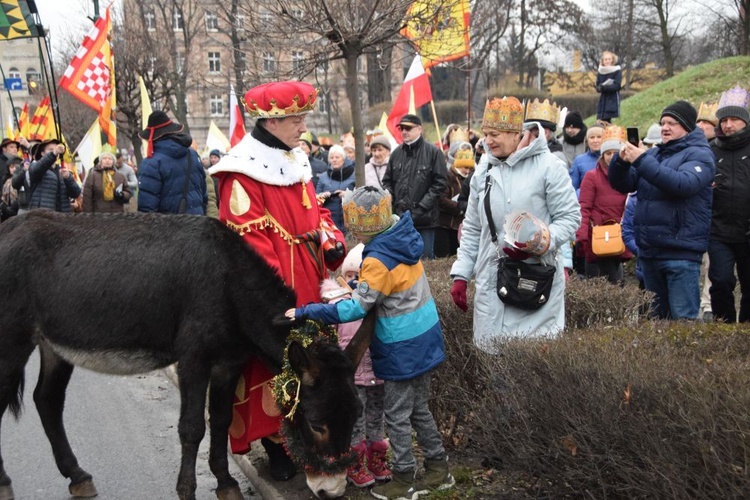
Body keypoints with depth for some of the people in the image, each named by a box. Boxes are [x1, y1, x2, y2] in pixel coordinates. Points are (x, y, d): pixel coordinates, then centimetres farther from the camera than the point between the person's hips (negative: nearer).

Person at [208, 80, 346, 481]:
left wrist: (332, 241, -2)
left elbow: (315, 211, 18)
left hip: (308, 284, 8)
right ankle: (275, 443, 16)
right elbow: (248, 239, -19)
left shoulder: (296, 162, 12)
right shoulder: (243, 172, -15)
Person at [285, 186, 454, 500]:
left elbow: (356, 308, -25)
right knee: (418, 408, 21)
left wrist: (305, 312, -22)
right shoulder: (403, 236, 0)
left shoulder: (378, 260, -24)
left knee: (397, 417, 7)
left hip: (403, 348, -8)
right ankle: (438, 468, 31)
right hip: (424, 338, 8)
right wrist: (361, 285, 6)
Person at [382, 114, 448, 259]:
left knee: (425, 258, 4)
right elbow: (387, 181, 16)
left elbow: (440, 183, -7)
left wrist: (422, 206, -12)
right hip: (399, 216, 4)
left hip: (424, 218, -4)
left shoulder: (433, 152, -4)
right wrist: (391, 202, 1)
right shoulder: (397, 153, 9)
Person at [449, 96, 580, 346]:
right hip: (491, 281, 5)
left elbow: (570, 217, -5)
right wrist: (460, 274, 11)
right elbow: (472, 229, 16)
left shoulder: (548, 166, -8)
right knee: (489, 351, 8)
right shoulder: (483, 171, 10)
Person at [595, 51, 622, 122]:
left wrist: (604, 87, -19)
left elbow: (617, 86, -12)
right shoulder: (600, 72, 9)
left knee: (607, 120, -12)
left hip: (612, 101, -4)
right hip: (602, 101, 4)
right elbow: (597, 87, 7)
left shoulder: (617, 71, -3)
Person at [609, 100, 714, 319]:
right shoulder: (653, 153, 16)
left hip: (680, 251, -7)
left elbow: (684, 184, -24)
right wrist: (621, 161, -11)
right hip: (649, 250, 7)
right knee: (654, 315, 16)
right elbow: (622, 185, 11)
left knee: (683, 317, -6)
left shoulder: (699, 154, -4)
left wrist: (642, 162, -24)